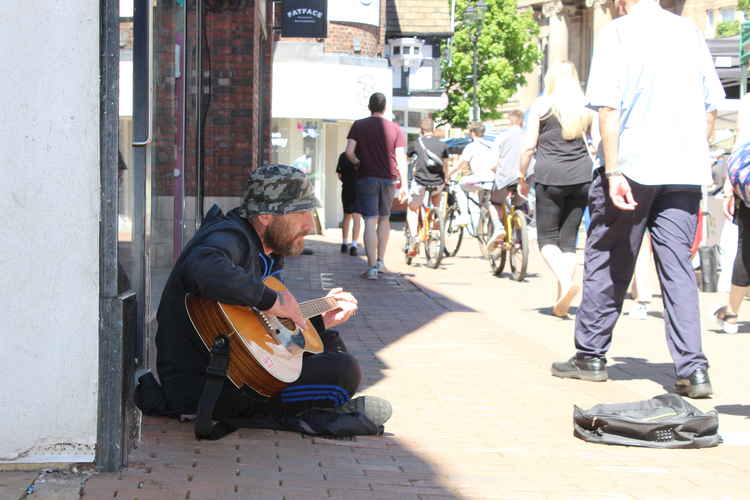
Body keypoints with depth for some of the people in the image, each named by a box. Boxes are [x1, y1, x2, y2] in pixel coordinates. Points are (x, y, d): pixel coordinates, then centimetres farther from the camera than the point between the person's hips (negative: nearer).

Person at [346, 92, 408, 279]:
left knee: (370, 221, -6)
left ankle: (372, 267, -14)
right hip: (388, 179, 2)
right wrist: (404, 185, 1)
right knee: (384, 219, 20)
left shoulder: (359, 126, -1)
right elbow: (401, 158, -2)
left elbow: (349, 152, -11)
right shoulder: (395, 129, 2)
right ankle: (380, 262, 23)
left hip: (366, 178, -2)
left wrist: (358, 163, 10)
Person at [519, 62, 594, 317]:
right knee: (569, 238, 10)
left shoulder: (541, 105, 1)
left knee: (547, 237, 5)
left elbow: (528, 146, 0)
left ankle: (565, 280, -22)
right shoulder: (587, 108, 9)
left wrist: (522, 177, 10)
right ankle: (561, 302, 6)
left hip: (549, 175, -3)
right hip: (581, 176, 3)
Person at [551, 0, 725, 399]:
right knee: (678, 266, 5)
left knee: (606, 262, 10)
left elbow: (609, 107, -14)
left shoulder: (617, 32, -6)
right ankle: (692, 369, -3)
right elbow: (711, 106, 12)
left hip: (632, 165, -4)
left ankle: (591, 356, 19)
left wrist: (613, 172, -16)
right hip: (685, 172, 4)